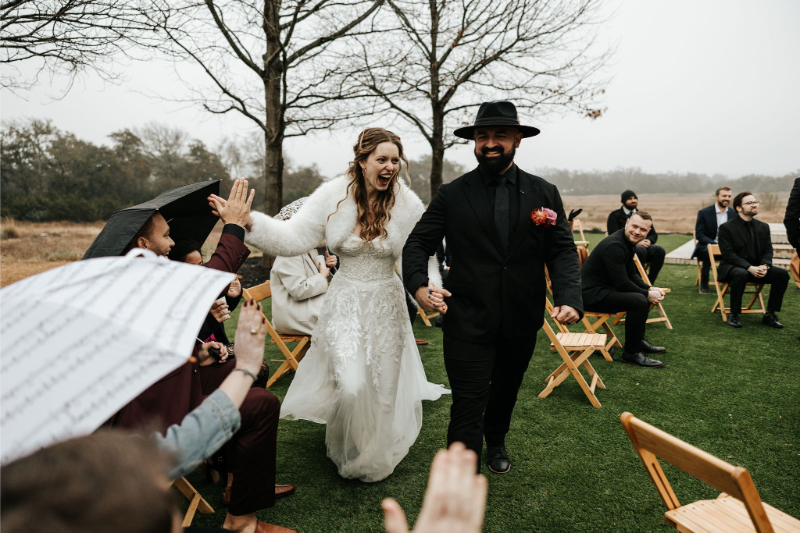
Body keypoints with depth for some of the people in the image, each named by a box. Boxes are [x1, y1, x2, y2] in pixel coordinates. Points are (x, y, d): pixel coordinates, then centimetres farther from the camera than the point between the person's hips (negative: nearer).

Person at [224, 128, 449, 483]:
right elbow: (293, 238, -10)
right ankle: (347, 453, 28)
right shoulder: (334, 195, -8)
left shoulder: (408, 204, -7)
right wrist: (248, 222, -22)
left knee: (383, 386, 12)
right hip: (345, 303, -1)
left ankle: (376, 458, 44)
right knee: (351, 385, -10)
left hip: (387, 304, 1)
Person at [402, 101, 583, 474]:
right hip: (468, 319, -3)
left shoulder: (544, 194, 1)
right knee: (468, 404, -4)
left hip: (522, 320, 3)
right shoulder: (452, 195, -4)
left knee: (506, 390, 25)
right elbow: (418, 243, -2)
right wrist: (418, 285, -22)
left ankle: (496, 442, 54)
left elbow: (563, 250, -2)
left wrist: (569, 297, -19)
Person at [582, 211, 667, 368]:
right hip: (591, 293, -11)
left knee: (644, 294, 21)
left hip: (605, 287, 11)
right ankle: (631, 352, -11)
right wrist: (647, 294, -12)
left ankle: (639, 341, 30)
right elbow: (622, 283, -24)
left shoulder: (629, 242, 9)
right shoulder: (614, 245, -23)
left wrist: (649, 289, 2)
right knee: (638, 300, -26)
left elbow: (632, 274, 17)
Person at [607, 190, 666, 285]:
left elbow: (654, 234, 21)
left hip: (643, 245, 5)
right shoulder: (615, 216, 9)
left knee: (659, 250, -27)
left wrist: (648, 241, -6)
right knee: (640, 250, -38)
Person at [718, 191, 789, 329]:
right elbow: (728, 254, -14)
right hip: (731, 267, -5)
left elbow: (768, 251, 7)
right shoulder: (726, 227, -5)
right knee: (741, 274, -39)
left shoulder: (763, 227, 11)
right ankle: (733, 315, -24)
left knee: (782, 274, -18)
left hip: (756, 268, 6)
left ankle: (770, 314, -7)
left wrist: (764, 266, -16)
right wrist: (749, 267, -26)